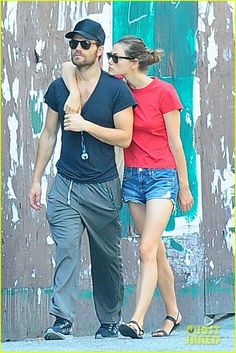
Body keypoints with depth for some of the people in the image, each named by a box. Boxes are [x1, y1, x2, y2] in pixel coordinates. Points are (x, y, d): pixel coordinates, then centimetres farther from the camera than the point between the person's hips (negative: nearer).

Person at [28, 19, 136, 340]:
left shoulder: (116, 89, -2)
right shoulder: (58, 88, 8)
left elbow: (125, 137, -7)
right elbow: (48, 136, 14)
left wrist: (86, 125, -15)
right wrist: (36, 179, 11)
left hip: (103, 187, -2)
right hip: (65, 184, 2)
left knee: (107, 257, 8)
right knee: (66, 250, -13)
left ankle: (110, 322, 19)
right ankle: (63, 320, -20)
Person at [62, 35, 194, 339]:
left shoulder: (164, 92, -10)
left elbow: (175, 143, -5)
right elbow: (69, 67, 2)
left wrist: (184, 187, 0)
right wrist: (74, 93, -19)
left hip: (162, 176, -5)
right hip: (133, 177, 5)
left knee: (147, 250, -15)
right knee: (156, 252, 11)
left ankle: (137, 321, -22)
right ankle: (173, 315, 23)